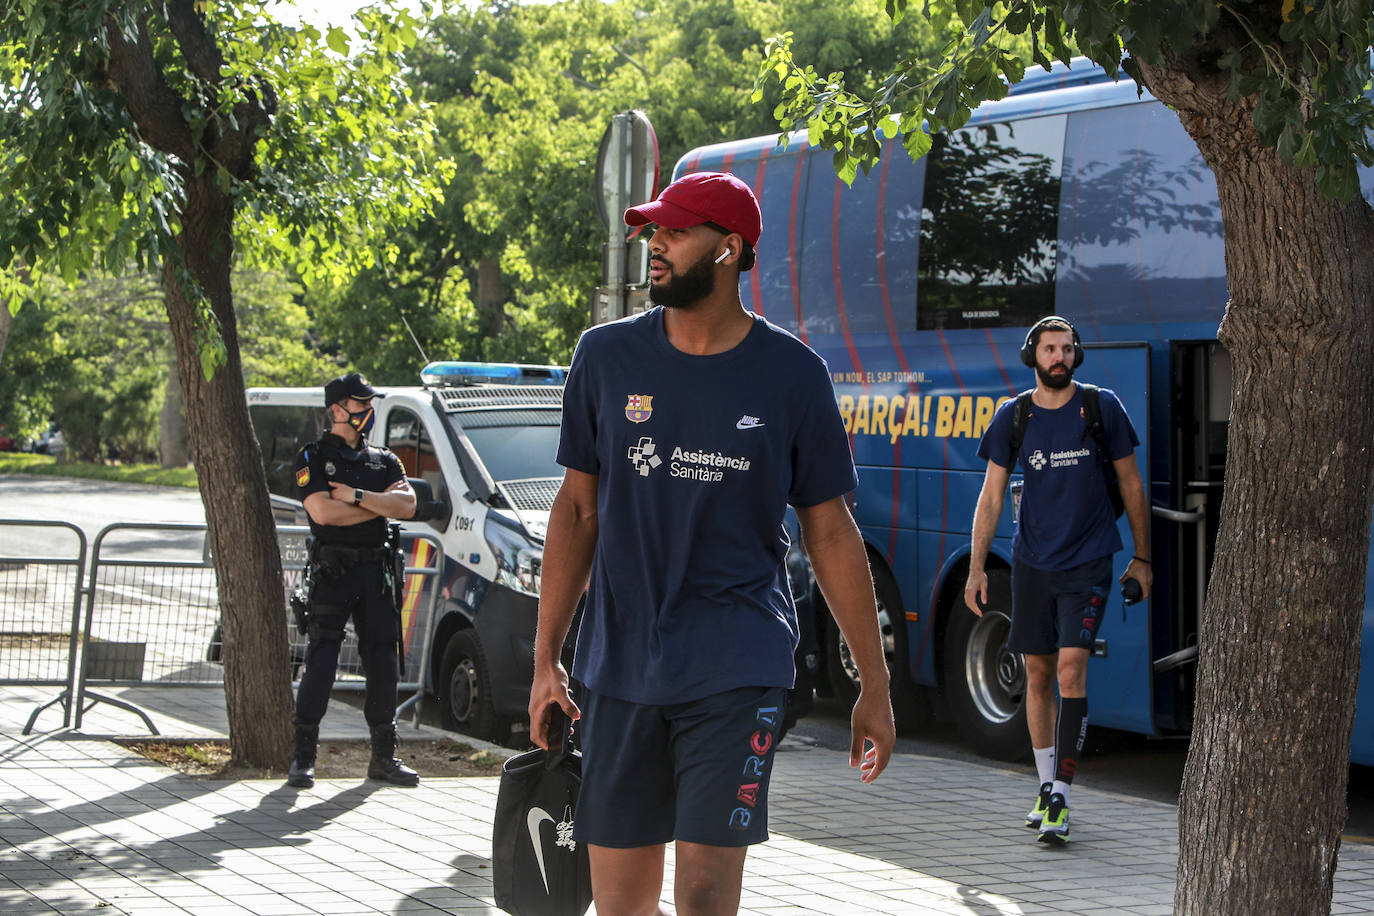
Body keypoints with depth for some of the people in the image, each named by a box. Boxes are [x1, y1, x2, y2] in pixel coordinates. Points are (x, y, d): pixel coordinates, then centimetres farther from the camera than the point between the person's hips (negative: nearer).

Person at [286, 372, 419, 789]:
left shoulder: (382, 460, 15)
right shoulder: (313, 458, 0)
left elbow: (406, 506, -1)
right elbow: (322, 511, -16)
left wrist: (356, 496, -12)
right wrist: (379, 504, -6)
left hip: (375, 571, 5)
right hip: (333, 570, -5)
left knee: (384, 666, 6)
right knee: (320, 665, -7)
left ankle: (384, 756, 14)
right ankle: (303, 757, -2)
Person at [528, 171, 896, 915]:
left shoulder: (791, 373, -1)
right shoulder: (607, 356, 4)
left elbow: (830, 534, 4)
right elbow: (577, 507, 9)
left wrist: (875, 685, 4)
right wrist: (545, 657, 3)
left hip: (737, 670, -2)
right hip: (619, 665, 3)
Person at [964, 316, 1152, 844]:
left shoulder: (1102, 408, -2)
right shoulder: (1013, 417, 2)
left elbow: (1131, 484, 6)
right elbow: (991, 497, 6)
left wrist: (1141, 557, 8)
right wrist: (976, 568, 0)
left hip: (1088, 563, -3)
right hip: (1032, 563, 3)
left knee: (1071, 669, -15)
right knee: (1038, 674, 9)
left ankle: (1060, 800, -15)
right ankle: (1045, 787, 24)